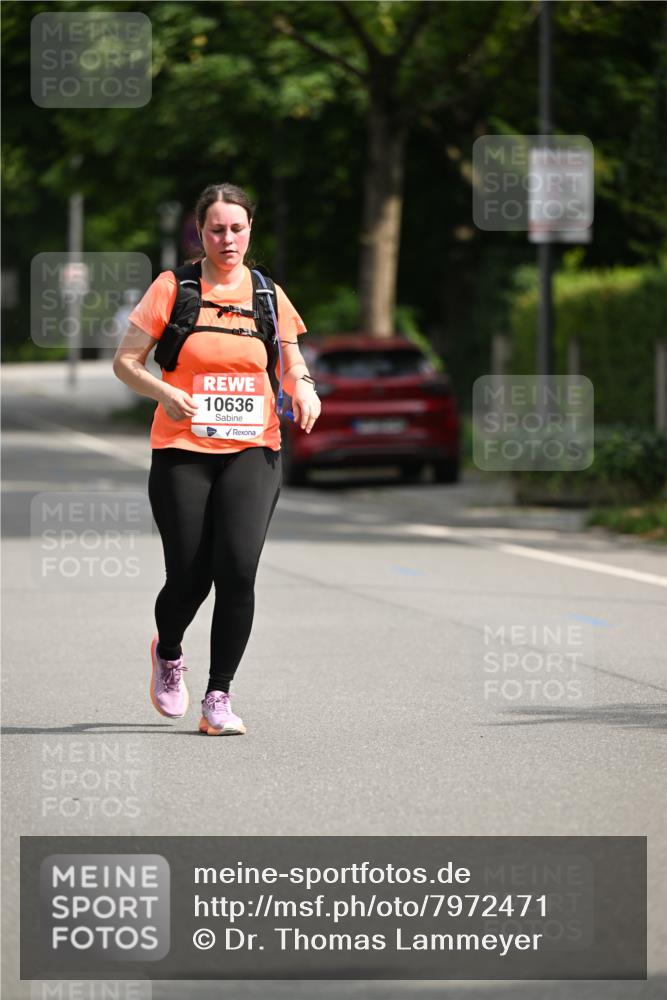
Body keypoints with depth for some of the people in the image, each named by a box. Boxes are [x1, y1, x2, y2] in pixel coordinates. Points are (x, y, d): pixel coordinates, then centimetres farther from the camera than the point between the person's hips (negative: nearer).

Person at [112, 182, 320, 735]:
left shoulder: (267, 294, 9)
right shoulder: (172, 288, 1)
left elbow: (293, 366, 19)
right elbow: (125, 361, 3)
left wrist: (303, 390, -4)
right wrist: (164, 392, -16)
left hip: (253, 451, 1)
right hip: (182, 452, -1)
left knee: (238, 569, -16)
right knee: (189, 579, -3)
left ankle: (219, 696, -6)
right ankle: (167, 653, 33)